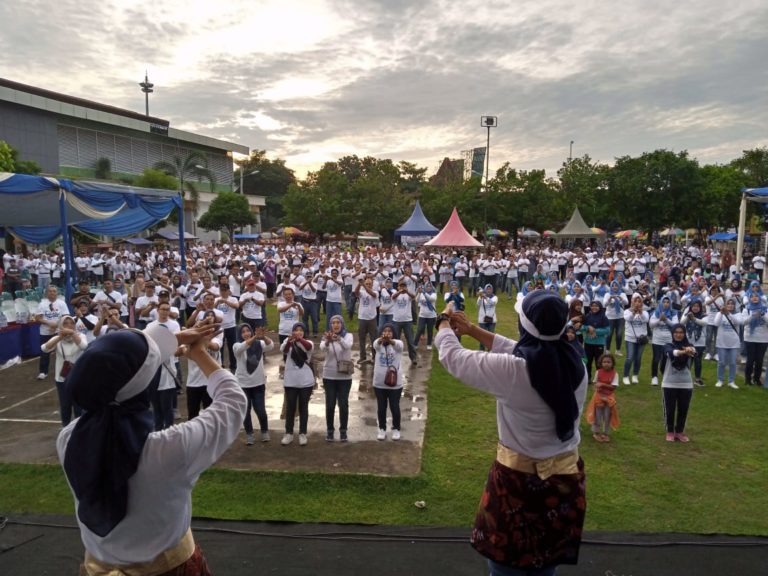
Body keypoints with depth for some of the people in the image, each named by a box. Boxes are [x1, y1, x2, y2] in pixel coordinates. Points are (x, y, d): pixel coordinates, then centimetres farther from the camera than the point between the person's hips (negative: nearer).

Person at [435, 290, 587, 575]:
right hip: (565, 478, 5)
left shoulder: (511, 371, -26)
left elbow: (453, 357, -11)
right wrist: (472, 330, 14)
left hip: (519, 478, -5)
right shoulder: (575, 366, -9)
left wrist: (444, 324, 10)